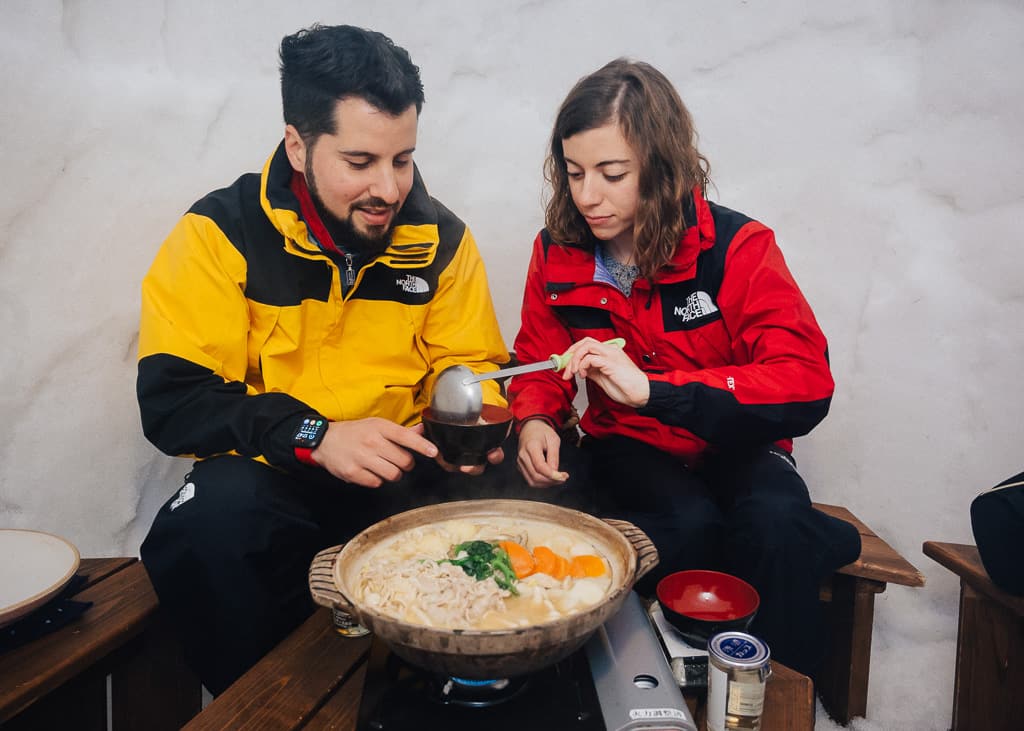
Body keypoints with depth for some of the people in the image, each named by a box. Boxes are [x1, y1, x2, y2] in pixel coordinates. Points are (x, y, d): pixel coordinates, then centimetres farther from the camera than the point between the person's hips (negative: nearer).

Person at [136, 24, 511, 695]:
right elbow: (171, 401, -11)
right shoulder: (221, 233, -8)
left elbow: (470, 363, 9)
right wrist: (315, 437, -24)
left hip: (403, 471, 2)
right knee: (214, 512, -33)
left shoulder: (441, 238, 0)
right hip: (274, 474, -1)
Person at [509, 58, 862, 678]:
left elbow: (806, 386, -23)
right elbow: (539, 360, 11)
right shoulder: (558, 253, -3)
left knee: (774, 521, -32)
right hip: (627, 448, 1)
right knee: (687, 521, -33)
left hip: (732, 447, -1)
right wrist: (536, 420, -14)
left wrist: (653, 389, -35)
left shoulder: (739, 248, -14)